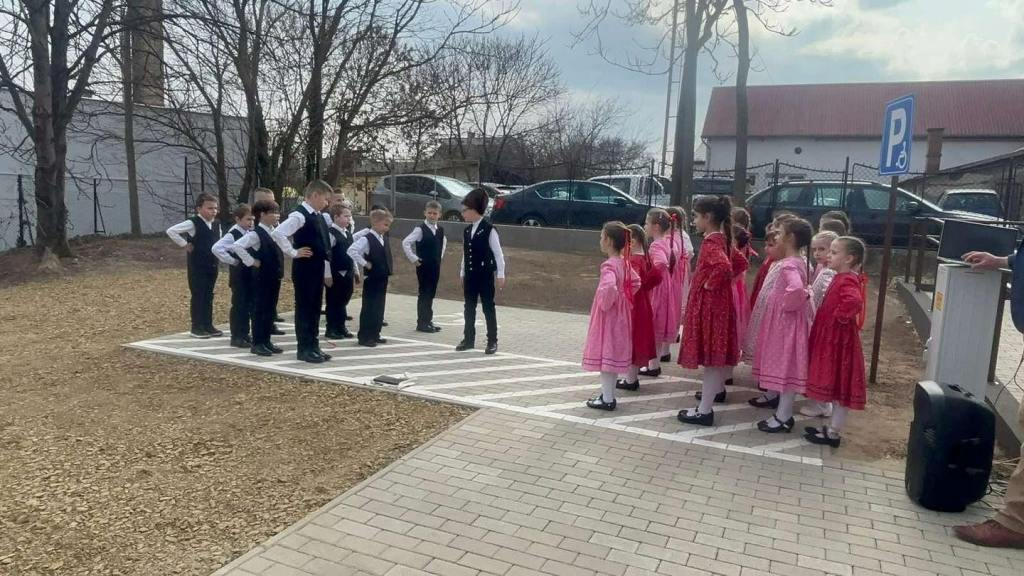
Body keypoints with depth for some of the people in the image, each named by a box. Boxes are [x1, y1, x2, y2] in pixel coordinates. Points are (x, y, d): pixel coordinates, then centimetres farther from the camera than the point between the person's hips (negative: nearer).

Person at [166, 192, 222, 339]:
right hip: (197, 266, -6)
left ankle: (208, 325, 19)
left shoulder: (216, 224, 7)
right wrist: (185, 245, -15)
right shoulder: (193, 223, -13)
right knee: (198, 296, -1)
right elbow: (171, 231, -18)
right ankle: (196, 327, 7)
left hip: (212, 265, 6)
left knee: (209, 296, 11)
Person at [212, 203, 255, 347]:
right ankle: (236, 336, 7)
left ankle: (245, 333, 23)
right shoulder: (233, 234, -14)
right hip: (238, 274, -7)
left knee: (248, 304, 12)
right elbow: (216, 248, -26)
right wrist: (231, 261, -18)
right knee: (238, 305, -1)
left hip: (250, 272, 7)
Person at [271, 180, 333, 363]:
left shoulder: (319, 216, 13)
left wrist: (327, 272, 19)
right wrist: (293, 252, -18)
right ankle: (304, 349, 7)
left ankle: (313, 346, 21)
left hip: (317, 269, 9)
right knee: (304, 308, -1)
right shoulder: (299, 215, -14)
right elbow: (277, 233, -27)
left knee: (315, 308, 13)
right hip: (304, 269, -9)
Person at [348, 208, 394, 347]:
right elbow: (351, 251, -27)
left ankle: (375, 334, 21)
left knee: (379, 308, 12)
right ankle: (364, 337, 4)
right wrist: (364, 264, -21)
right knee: (368, 308, -2)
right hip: (371, 279, -8)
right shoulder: (367, 239, -15)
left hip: (383, 278, 8)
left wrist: (388, 270, 12)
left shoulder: (384, 239, 11)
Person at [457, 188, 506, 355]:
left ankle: (492, 341, 8)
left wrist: (500, 275, -12)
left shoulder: (489, 230, -12)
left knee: (488, 308, 1)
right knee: (469, 308, 11)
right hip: (470, 275, 6)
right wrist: (463, 273, 14)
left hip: (485, 275, -6)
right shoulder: (467, 231, 8)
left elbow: (498, 254, -11)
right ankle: (469, 339, 20)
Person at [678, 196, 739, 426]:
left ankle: (705, 410, 1)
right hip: (719, 302, 10)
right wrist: (718, 282, 12)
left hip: (709, 304, -10)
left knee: (709, 355, -5)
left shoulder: (711, 243, -20)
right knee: (717, 352, 25)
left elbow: (723, 267, -38)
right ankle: (717, 388, 44)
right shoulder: (722, 239, 8)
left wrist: (710, 284, -22)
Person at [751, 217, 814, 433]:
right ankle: (783, 409, 26)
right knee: (786, 366, 16)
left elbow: (797, 289, -39)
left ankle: (783, 417, 7)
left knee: (786, 366, -2)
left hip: (786, 321, -10)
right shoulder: (800, 261, 8)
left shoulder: (788, 264, -22)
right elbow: (802, 288, 22)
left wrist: (787, 305, -23)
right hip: (783, 320, 10)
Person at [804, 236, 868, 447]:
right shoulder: (840, 278, 10)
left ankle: (834, 433, 9)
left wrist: (842, 316, -25)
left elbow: (855, 301, -38)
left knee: (839, 386, 0)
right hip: (830, 339, 10)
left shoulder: (848, 281, -20)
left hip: (840, 341, -10)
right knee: (834, 385, 16)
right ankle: (832, 427, 26)